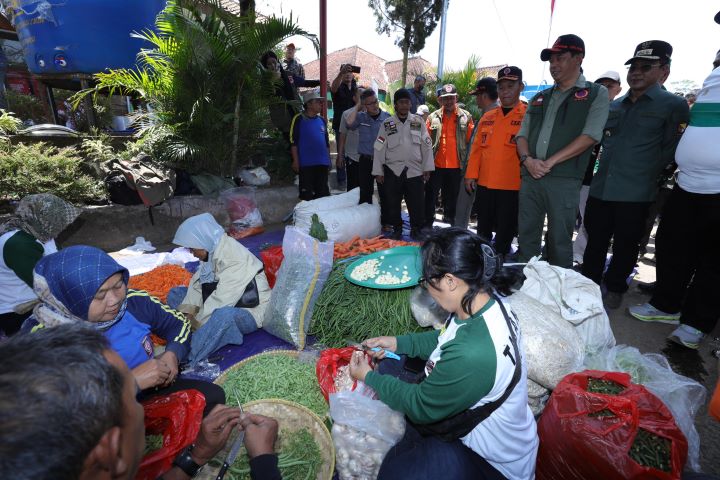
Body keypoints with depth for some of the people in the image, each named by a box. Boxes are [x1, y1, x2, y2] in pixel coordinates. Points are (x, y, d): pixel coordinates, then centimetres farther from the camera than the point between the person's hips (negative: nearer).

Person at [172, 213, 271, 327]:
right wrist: (187, 311, -9)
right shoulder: (213, 249, -1)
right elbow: (197, 282, 2)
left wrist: (197, 322, -19)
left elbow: (222, 298, -27)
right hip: (232, 302, 9)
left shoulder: (234, 259, -27)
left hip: (253, 309, -9)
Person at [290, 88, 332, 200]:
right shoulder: (299, 119, -5)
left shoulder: (322, 120, 12)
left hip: (322, 163, 5)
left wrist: (328, 160, 17)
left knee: (323, 193, 12)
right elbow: (293, 142, -6)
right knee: (307, 195, 1)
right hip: (306, 163, -5)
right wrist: (296, 160, -11)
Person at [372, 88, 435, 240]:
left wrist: (427, 168, 0)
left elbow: (427, 146, 5)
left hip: (415, 170, 0)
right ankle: (397, 229, 23)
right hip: (393, 170, 0)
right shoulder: (387, 124, 5)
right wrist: (378, 172, -1)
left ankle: (416, 230, 18)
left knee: (416, 203, 1)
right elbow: (379, 149, 3)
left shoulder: (418, 122, 7)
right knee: (392, 203, 5)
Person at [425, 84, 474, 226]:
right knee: (430, 196, 3)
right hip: (436, 165, 0)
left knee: (452, 198, 10)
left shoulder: (465, 116, 3)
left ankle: (450, 223, 22)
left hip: (456, 166, 0)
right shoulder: (433, 117, 5)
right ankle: (427, 225, 12)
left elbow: (470, 140, 3)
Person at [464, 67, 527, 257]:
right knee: (482, 230, 17)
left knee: (504, 234, 5)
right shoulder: (487, 117, 12)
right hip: (484, 184, 5)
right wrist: (471, 174, 6)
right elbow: (477, 147, 11)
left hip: (512, 187, -4)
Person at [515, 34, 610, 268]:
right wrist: (528, 159, -7)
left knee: (559, 241, 1)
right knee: (526, 236, 7)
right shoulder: (539, 98, 20)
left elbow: (590, 136, -6)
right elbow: (522, 135, 14)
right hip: (530, 176, 5)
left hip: (564, 180, -4)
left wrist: (550, 162, -13)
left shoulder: (596, 94, 6)